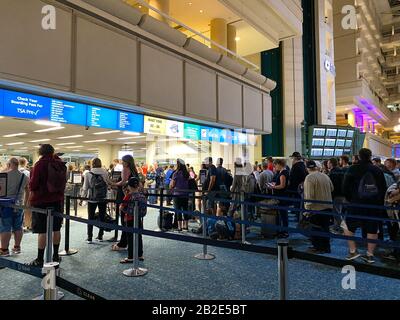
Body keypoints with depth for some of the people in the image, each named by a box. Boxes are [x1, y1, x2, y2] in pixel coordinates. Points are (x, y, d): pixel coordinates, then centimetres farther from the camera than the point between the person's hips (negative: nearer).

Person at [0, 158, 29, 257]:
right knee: (18, 227, 12)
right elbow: (28, 192, 12)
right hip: (19, 205, 4)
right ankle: (17, 247, 21)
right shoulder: (24, 177, 4)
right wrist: (25, 203, 22)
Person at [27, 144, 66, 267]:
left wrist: (31, 187, 8)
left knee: (42, 231, -1)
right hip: (57, 201, 5)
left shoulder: (40, 164, -12)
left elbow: (33, 185, -13)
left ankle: (40, 259, 6)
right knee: (56, 229, 12)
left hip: (41, 201, -5)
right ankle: (55, 255, 23)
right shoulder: (60, 164, 4)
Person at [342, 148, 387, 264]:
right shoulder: (378, 170, 2)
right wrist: (379, 204, 15)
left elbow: (345, 188, -5)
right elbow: (383, 189, 5)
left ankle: (353, 251, 8)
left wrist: (350, 200, 10)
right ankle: (370, 255, 16)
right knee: (372, 230, 10)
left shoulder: (352, 169, -5)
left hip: (356, 204, -3)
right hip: (375, 206, 3)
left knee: (348, 227, 10)